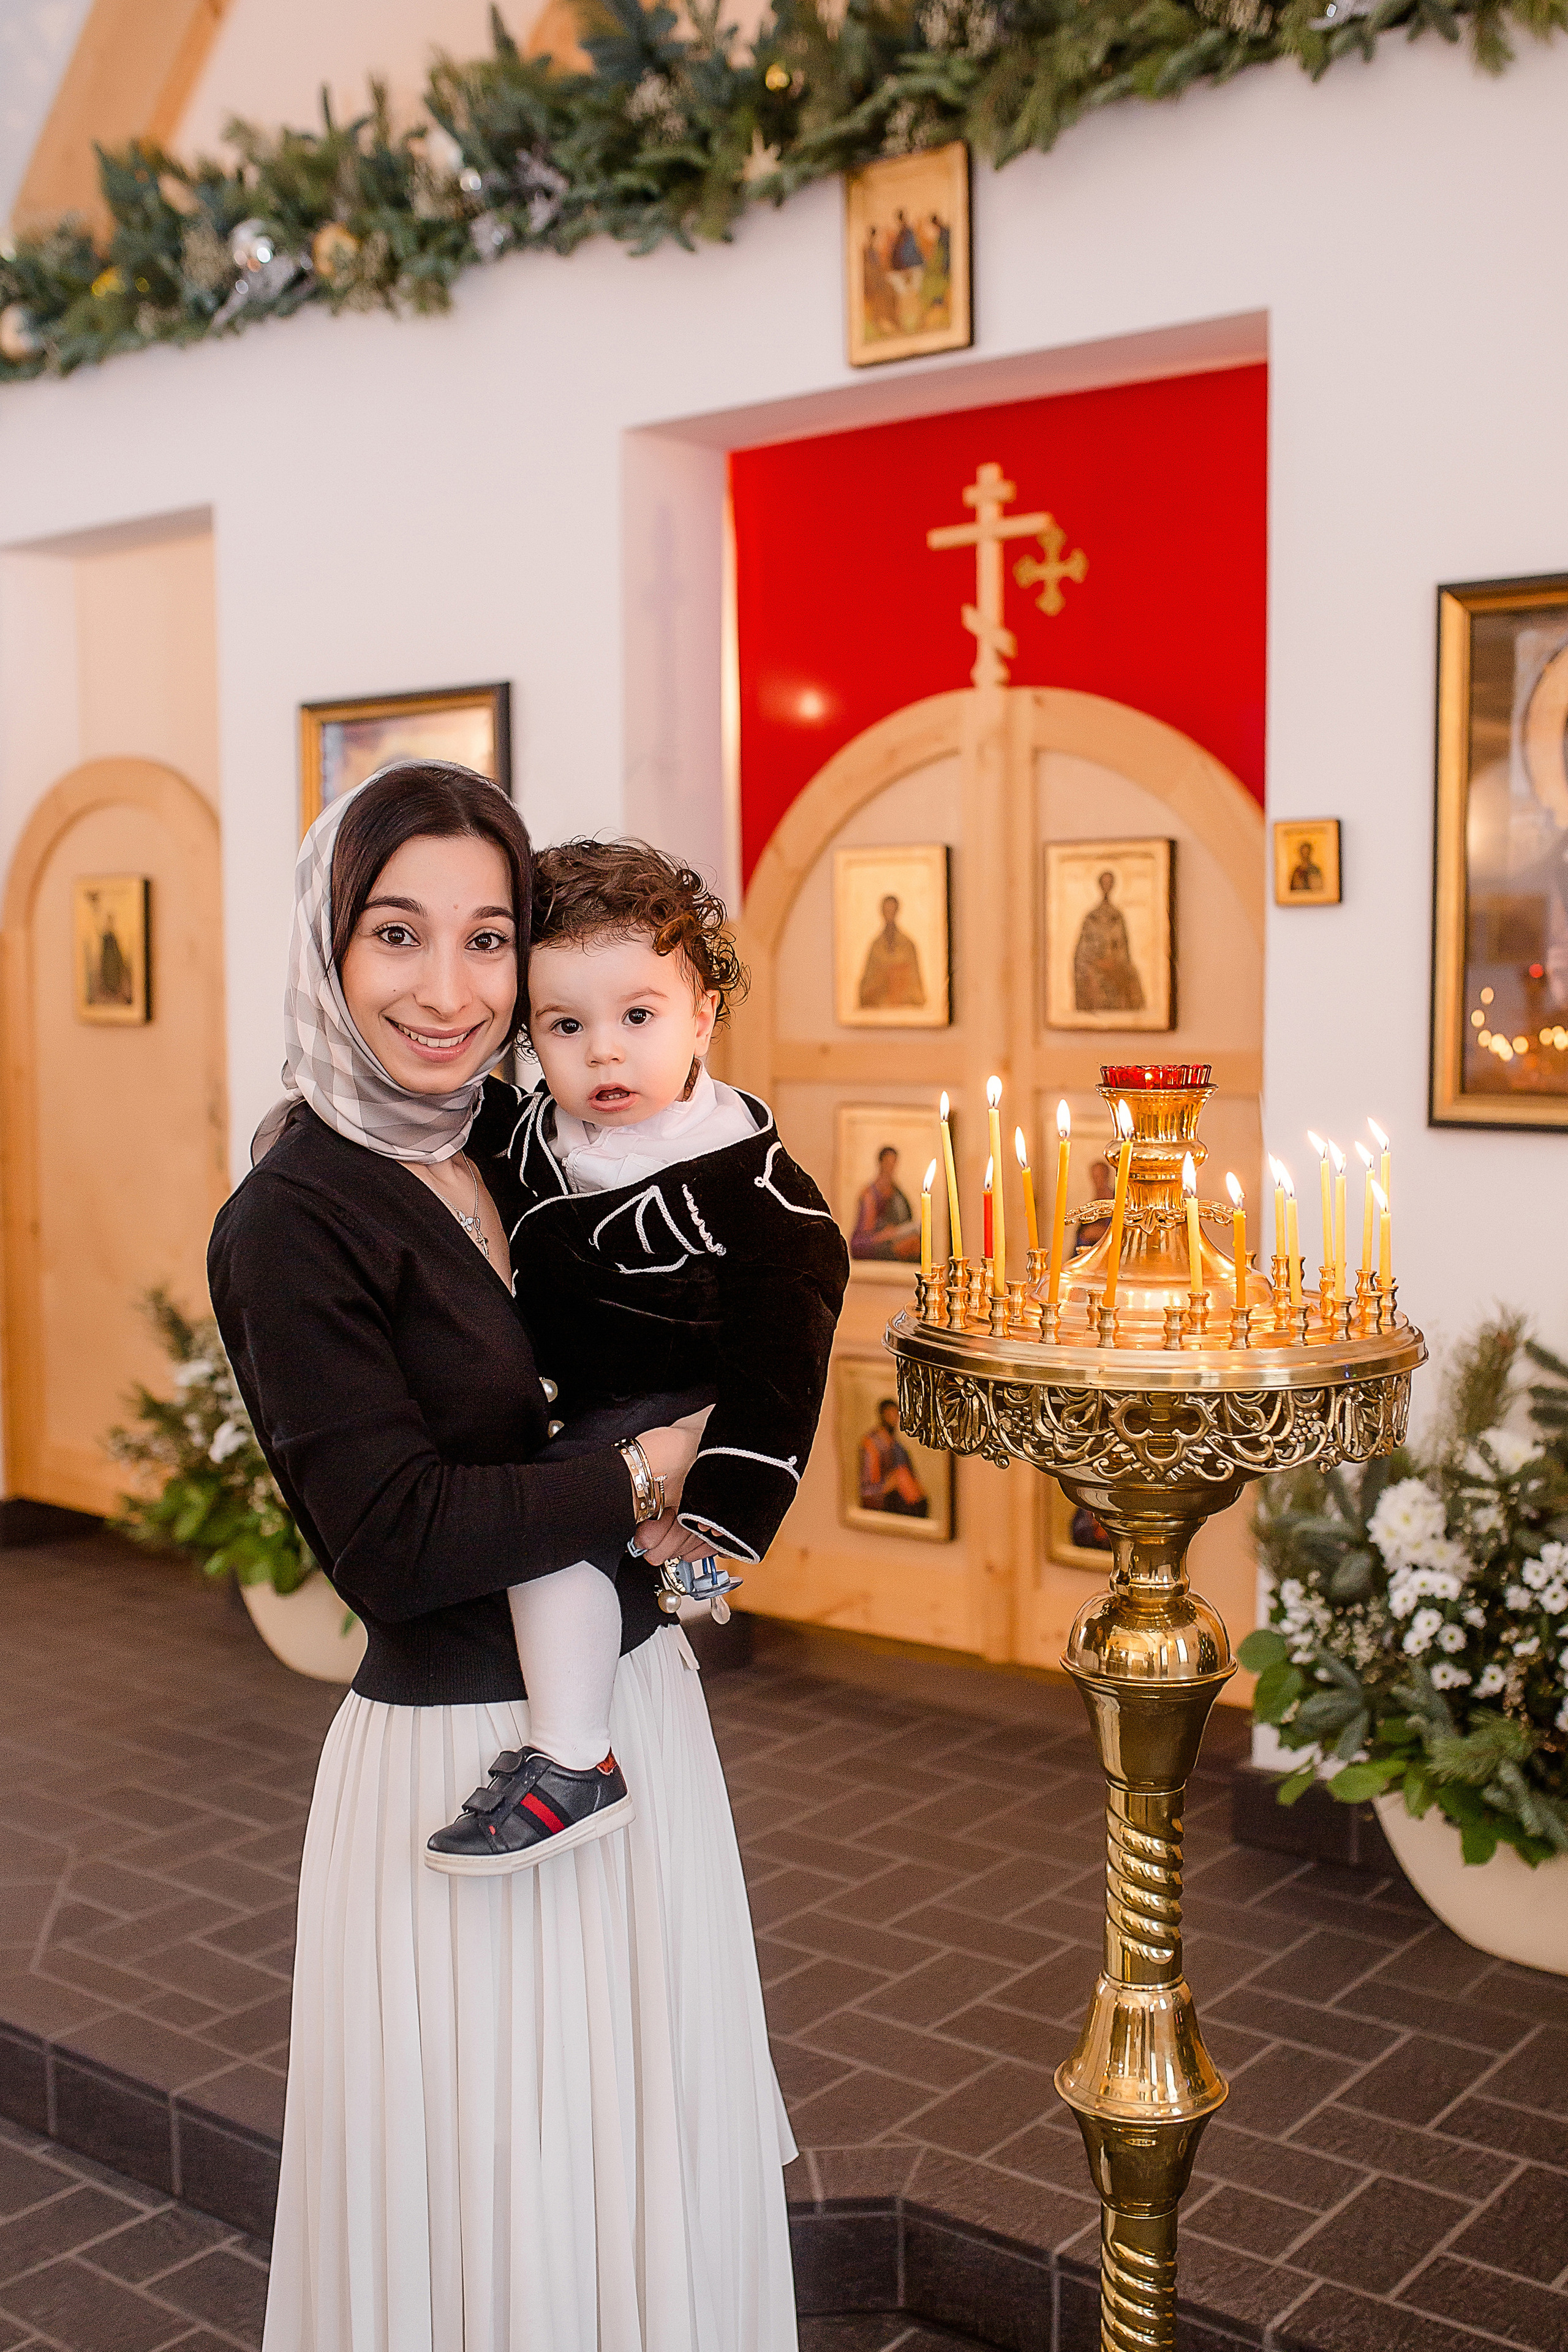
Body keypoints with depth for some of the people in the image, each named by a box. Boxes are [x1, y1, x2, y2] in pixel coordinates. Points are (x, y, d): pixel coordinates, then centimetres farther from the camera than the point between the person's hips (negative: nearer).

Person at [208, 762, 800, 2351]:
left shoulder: (521, 1159, 4)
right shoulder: (292, 1220, -18)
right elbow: (392, 1538, -22)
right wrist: (640, 1482, -13)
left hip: (641, 1703, 7)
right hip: (465, 1755, -7)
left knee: (665, 2154, 22)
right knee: (497, 2222, 10)